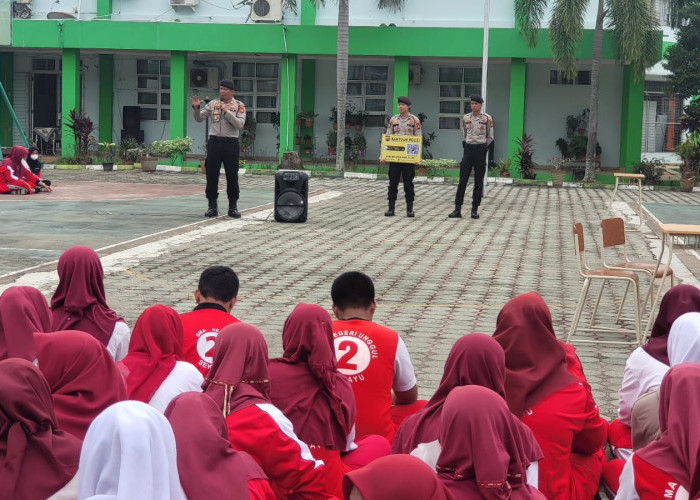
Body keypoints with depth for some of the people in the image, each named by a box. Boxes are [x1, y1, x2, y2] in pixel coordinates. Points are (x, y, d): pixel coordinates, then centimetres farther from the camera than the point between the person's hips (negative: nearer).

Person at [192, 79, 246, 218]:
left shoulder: (239, 106, 3)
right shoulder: (212, 104, 10)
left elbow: (240, 125, -10)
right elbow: (199, 118, 7)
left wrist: (226, 112, -16)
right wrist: (196, 108, -11)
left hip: (231, 143, -2)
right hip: (214, 141, 2)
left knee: (232, 176, 2)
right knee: (211, 175, 2)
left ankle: (233, 207, 10)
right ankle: (212, 206, 9)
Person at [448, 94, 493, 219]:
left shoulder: (487, 118, 0)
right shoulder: (465, 118, 6)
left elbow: (490, 137, 5)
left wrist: (481, 147, 2)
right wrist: (467, 145, 13)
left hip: (480, 150, -2)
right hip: (468, 150, 2)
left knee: (478, 181, 2)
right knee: (462, 180, -2)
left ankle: (475, 209, 8)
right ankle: (457, 209, 0)